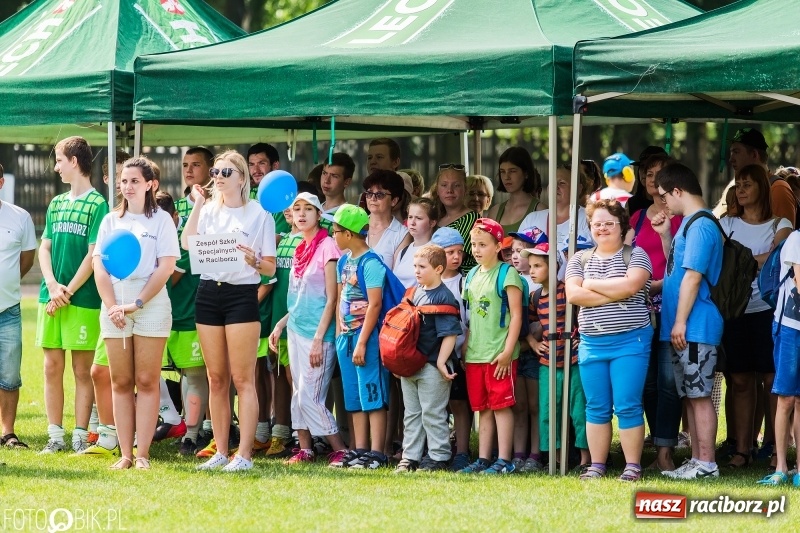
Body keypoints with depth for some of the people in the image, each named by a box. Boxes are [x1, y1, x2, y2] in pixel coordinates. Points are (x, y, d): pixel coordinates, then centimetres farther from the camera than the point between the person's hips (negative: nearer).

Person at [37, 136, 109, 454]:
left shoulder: (97, 204, -3)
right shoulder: (56, 204, 15)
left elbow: (94, 254, -9)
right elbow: (44, 247, 11)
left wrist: (68, 291, -12)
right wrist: (53, 286, -5)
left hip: (83, 299, -6)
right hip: (51, 296, 6)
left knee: (82, 369, -1)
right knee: (52, 367, 4)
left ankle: (80, 437, 1)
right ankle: (55, 437, 9)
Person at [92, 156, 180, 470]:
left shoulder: (161, 220, 2)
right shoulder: (111, 221, 12)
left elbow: (166, 267, -5)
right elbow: (100, 267, 6)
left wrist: (137, 304, -13)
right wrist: (112, 306, -7)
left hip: (151, 303, -3)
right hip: (114, 305, 3)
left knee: (146, 382, -3)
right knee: (120, 382, 2)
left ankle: (142, 453, -3)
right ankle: (124, 453, 4)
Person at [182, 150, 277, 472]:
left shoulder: (259, 215, 0)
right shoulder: (209, 211, 11)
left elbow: (270, 267, 0)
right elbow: (187, 244, -5)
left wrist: (254, 260, -20)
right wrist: (197, 204, -5)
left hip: (242, 296, -5)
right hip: (209, 292, 5)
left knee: (243, 379, -6)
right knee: (216, 379, 7)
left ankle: (244, 454, -7)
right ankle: (220, 451, 12)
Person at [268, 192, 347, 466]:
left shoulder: (327, 247, -11)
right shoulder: (300, 250, 13)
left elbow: (331, 299, -13)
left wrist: (318, 339, -17)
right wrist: (280, 325, 13)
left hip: (317, 333, -8)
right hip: (296, 330, 8)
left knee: (309, 397, -9)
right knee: (299, 394, 7)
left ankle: (341, 450, -2)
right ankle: (305, 450, 13)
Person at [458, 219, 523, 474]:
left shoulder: (507, 274, -7)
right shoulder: (473, 275, 14)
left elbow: (516, 315, -10)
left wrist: (508, 351, -15)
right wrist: (465, 348, 14)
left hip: (499, 355, -7)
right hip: (475, 355, 7)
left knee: (501, 405, -5)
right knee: (483, 408, 10)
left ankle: (504, 461, -3)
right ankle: (483, 460, 14)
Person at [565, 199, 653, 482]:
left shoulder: (636, 255, 1)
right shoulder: (580, 259, 11)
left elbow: (630, 285, -17)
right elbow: (572, 294, -4)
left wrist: (591, 284, -7)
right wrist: (614, 294, -11)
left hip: (629, 341, -4)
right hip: (592, 343, 4)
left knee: (627, 406, -6)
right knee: (597, 407, 7)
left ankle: (633, 466, 0)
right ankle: (596, 465, 13)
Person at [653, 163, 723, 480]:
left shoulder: (700, 226, -15)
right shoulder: (689, 224, 16)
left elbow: (692, 276, -19)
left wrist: (680, 322, -20)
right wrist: (666, 235, 17)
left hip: (696, 327, -10)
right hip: (683, 329, 10)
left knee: (699, 395, -8)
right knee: (690, 395, 12)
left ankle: (706, 463, -6)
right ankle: (696, 460, 16)